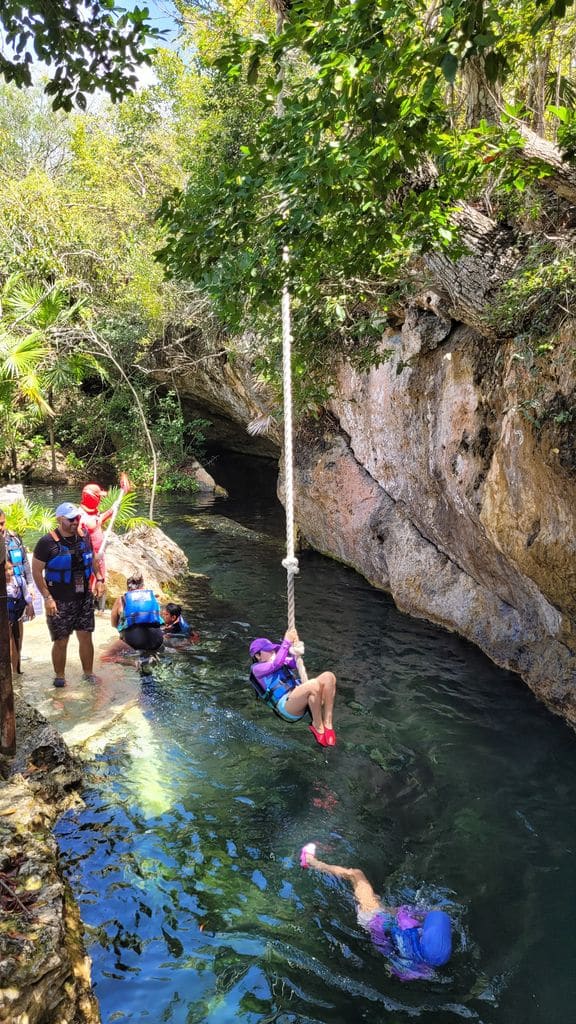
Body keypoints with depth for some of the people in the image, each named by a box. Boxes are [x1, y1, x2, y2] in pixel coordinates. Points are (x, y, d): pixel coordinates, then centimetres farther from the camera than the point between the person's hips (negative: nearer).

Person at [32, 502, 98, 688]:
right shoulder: (47, 542, -14)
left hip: (84, 598, 4)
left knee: (86, 636, 10)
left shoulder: (84, 536, 0)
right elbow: (36, 571, -11)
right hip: (59, 601, -4)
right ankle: (59, 676, 23)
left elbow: (92, 559, 17)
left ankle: (88, 672, 26)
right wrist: (47, 597, -15)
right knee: (61, 641, 4)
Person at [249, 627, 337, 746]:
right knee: (314, 684, -34)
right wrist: (286, 642, -8)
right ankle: (318, 727, -15)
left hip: (302, 700, 7)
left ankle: (327, 723, -16)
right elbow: (276, 664, -11)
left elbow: (297, 664, 14)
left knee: (328, 676, -16)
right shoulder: (256, 669, 6)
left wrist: (296, 645, -1)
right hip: (286, 706, -7)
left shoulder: (282, 661, 28)